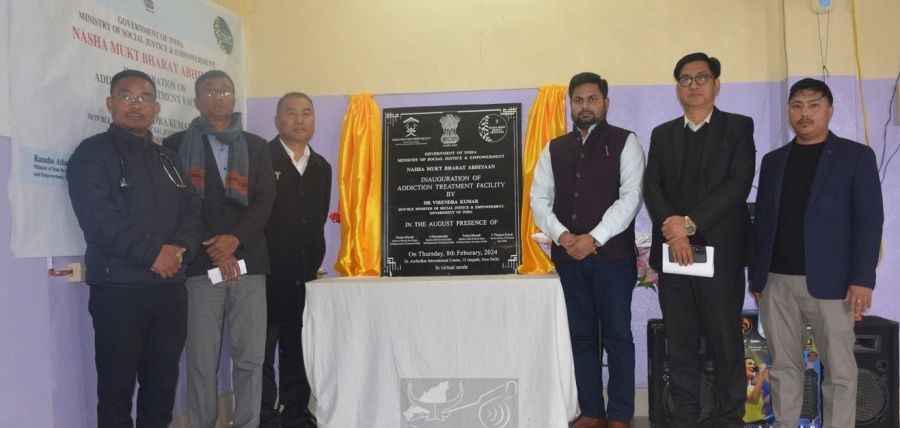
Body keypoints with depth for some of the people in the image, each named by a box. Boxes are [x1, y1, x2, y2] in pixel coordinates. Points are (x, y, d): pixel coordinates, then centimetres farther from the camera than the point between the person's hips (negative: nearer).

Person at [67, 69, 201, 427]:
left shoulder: (169, 159, 18)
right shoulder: (92, 152, 0)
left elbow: (191, 210, 10)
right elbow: (97, 216, -14)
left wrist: (181, 248, -10)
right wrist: (153, 252, -18)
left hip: (171, 287, 5)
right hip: (118, 289, -5)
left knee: (163, 385, 11)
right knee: (116, 388, 4)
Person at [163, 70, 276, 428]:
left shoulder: (256, 147, 15)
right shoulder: (177, 145, 9)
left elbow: (264, 201, 5)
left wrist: (235, 239, -11)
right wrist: (212, 248, -9)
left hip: (248, 263, 2)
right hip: (199, 264, -1)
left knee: (250, 358, 2)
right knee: (201, 361, 1)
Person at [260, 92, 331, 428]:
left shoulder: (322, 168, 14)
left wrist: (315, 262, 9)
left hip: (305, 274, 5)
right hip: (268, 274, -5)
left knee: (298, 349, 12)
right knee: (263, 349, 1)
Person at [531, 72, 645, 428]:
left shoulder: (624, 142, 1)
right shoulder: (554, 149, 13)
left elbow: (631, 197, -8)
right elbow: (539, 199, 8)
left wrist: (594, 238, -16)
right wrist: (561, 235, -9)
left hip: (612, 254, -4)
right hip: (568, 256, 4)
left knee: (617, 336, 2)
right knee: (581, 336, 9)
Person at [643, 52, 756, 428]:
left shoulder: (738, 127, 5)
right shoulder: (662, 134, 15)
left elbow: (739, 184, -7)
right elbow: (651, 187, 4)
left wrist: (691, 223, -14)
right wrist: (673, 229, -13)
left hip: (721, 250, -3)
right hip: (672, 251, 3)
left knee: (725, 341, 1)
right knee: (680, 341, 7)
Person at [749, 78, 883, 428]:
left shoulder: (856, 156, 3)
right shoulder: (773, 161, 13)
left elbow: (869, 221, -4)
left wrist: (862, 278, -12)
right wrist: (755, 275, 10)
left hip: (829, 281, -3)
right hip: (776, 282, 3)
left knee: (839, 370, 4)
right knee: (783, 366, 10)